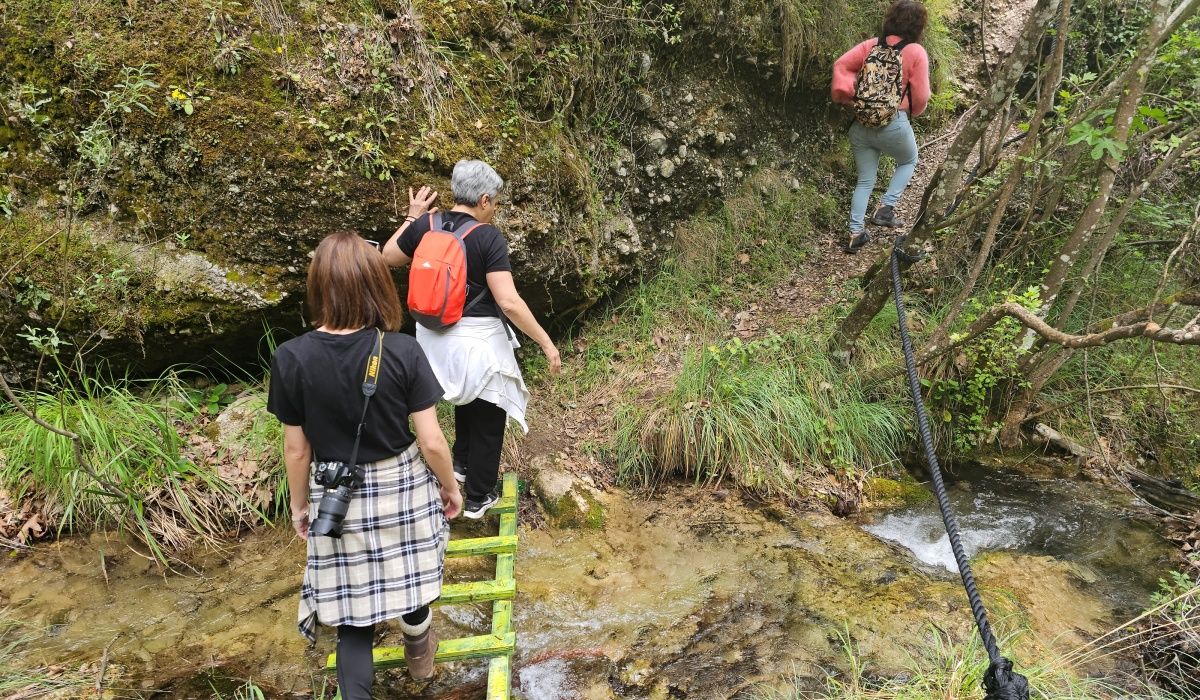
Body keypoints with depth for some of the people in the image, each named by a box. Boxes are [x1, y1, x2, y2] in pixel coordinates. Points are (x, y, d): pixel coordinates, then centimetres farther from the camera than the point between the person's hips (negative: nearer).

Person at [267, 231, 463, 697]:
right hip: (403, 489, 1)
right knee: (409, 583, 26)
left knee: (353, 612, 13)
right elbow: (432, 441, -14)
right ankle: (419, 649, 53)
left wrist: (299, 504, 11)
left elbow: (297, 450, -7)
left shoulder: (290, 359, -16)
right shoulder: (403, 351, -18)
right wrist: (450, 487, 5)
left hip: (338, 499, 0)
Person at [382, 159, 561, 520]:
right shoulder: (488, 237, -18)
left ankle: (461, 464, 42)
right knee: (487, 418, 12)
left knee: (468, 398, 33)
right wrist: (546, 343, -17)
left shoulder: (424, 225, -3)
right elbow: (509, 302, -24)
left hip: (436, 338, 6)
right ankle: (478, 499, 23)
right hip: (477, 342, -6)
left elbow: (388, 257, 15)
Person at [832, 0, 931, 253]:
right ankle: (886, 208, 12)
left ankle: (855, 234, 12)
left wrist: (848, 94, 1)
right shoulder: (916, 52, -6)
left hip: (861, 123, 4)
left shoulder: (871, 45, 6)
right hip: (893, 124, -4)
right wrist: (912, 112, 13)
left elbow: (841, 65, 0)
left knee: (865, 180, 15)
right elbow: (921, 96, -6)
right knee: (909, 161, 26)